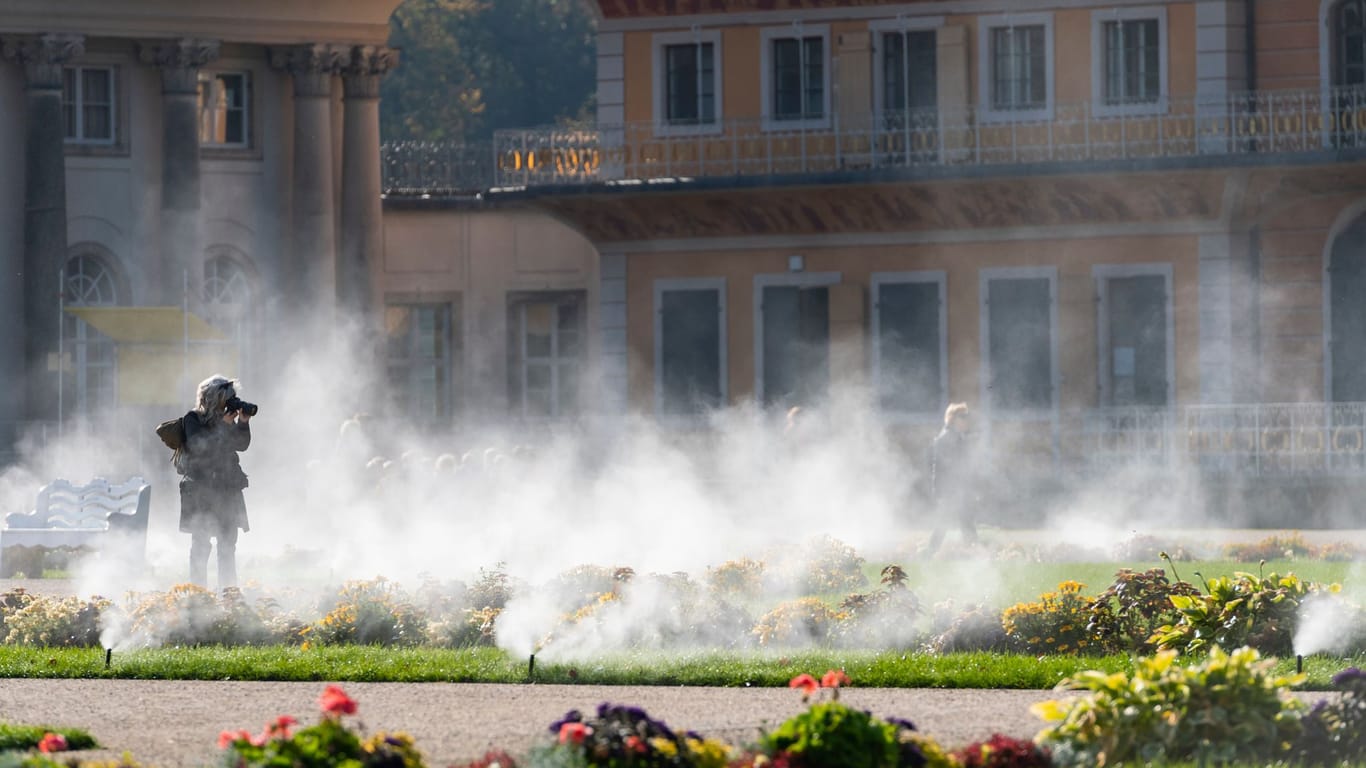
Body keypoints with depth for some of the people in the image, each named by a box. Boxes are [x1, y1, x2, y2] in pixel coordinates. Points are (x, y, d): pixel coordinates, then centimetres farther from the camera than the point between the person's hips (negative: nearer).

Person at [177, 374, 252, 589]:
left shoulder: (226, 417, 11)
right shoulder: (193, 419, -4)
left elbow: (242, 444, 9)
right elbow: (196, 445, -17)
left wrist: (243, 423, -7)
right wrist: (223, 426, -19)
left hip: (227, 489, 6)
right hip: (200, 488, -6)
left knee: (228, 543, 5)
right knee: (201, 543, -5)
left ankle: (228, 591, 8)